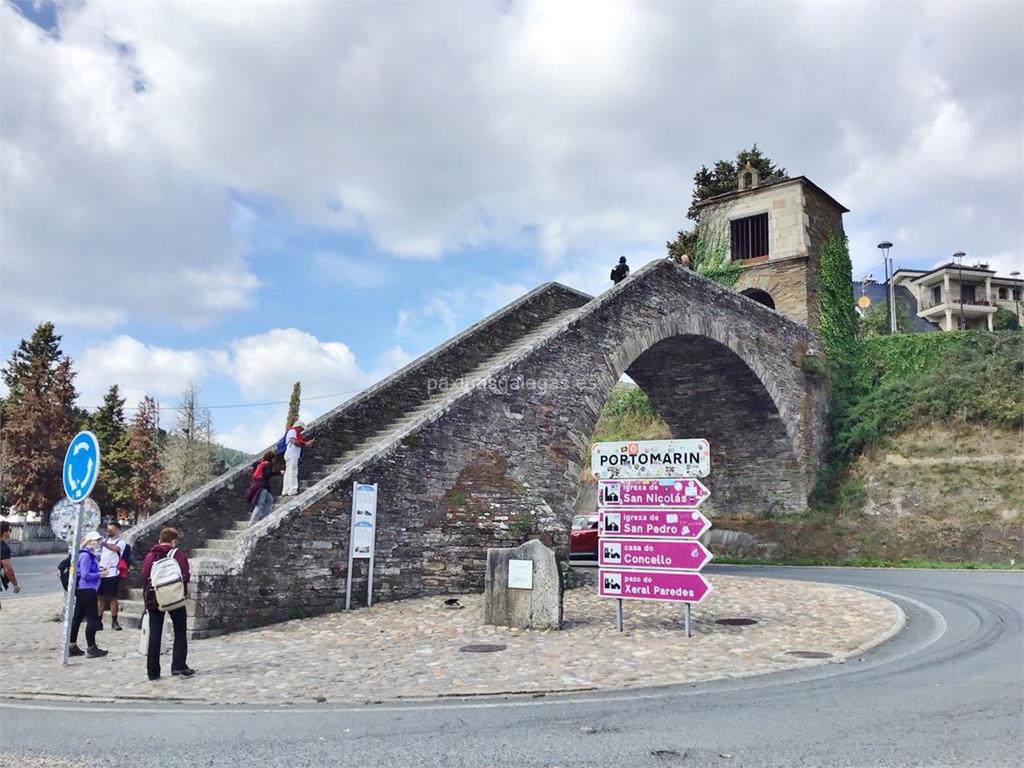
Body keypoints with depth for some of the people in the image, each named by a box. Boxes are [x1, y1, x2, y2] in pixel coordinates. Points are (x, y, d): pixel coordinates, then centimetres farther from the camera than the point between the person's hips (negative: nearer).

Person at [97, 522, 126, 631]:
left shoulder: (121, 542, -3)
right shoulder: (105, 540, 18)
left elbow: (115, 548, -25)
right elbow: (99, 555, 20)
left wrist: (103, 543, -39)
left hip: (112, 574, -6)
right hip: (101, 573, 6)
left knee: (113, 597, -3)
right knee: (100, 597, 8)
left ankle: (114, 622, 2)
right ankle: (99, 622, 13)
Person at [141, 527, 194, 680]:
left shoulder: (149, 556, 7)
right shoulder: (178, 554, -2)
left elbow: (144, 578, 4)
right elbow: (185, 575, -9)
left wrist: (147, 600, 10)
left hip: (153, 600, 3)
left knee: (154, 635, 7)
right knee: (180, 632, 8)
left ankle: (153, 671, 8)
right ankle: (178, 666, 1)